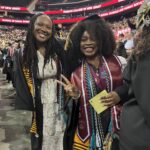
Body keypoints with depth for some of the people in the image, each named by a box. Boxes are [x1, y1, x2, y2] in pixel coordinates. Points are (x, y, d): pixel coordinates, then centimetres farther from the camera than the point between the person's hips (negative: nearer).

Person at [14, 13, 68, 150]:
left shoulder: (58, 50, -3)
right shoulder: (23, 55, -4)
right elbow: (21, 87, -4)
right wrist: (27, 113, -7)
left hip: (60, 105, 1)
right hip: (38, 109, 0)